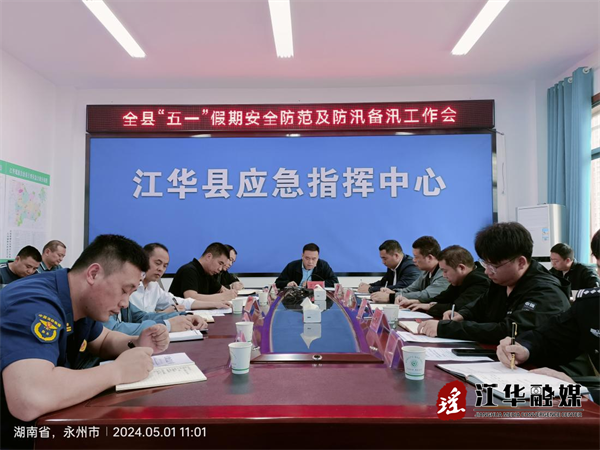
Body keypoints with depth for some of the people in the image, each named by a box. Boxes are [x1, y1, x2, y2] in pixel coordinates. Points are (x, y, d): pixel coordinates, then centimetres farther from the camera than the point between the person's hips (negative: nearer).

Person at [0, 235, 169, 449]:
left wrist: (137, 345, -5)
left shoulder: (84, 302, -1)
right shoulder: (36, 304, -30)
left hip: (41, 423, 8)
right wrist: (118, 370, -32)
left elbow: (104, 341, 16)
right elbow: (29, 400, -44)